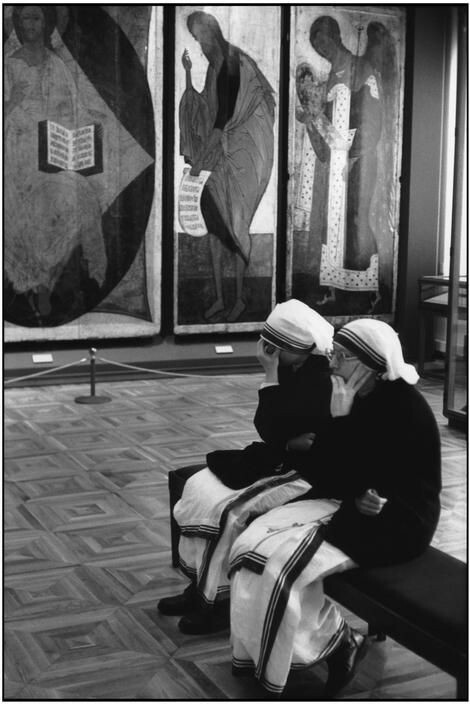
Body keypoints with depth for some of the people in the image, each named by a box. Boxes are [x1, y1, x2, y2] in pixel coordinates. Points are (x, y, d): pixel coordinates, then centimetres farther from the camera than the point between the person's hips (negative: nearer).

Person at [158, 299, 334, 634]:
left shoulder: (320, 381, -22)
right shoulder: (292, 370, 3)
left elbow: (271, 431, -27)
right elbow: (268, 429, 7)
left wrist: (271, 375, -23)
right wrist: (288, 441, -16)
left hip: (306, 474, -9)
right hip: (279, 460, 9)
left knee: (231, 511, -23)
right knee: (200, 487, -3)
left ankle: (219, 600, -4)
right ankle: (200, 583, 5)